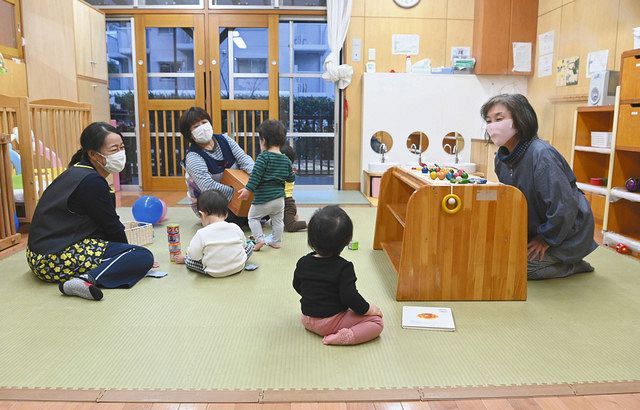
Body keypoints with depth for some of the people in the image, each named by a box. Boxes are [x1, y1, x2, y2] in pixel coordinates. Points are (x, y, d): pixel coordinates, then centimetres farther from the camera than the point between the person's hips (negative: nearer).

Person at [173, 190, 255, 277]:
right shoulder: (236, 228, -7)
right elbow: (243, 245, 8)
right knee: (250, 244, 22)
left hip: (214, 272, -2)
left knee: (189, 260, 15)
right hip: (239, 267, 2)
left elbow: (194, 255, -13)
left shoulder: (201, 234, -17)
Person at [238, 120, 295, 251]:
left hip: (263, 198, -5)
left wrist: (248, 189, -19)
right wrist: (292, 173, 33)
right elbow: (291, 178, 12)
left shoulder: (263, 157, -15)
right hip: (279, 197, 5)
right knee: (277, 220, 18)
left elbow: (256, 175, -21)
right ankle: (276, 241, 26)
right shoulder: (286, 160, 4)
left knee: (253, 217, 12)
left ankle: (259, 239, 3)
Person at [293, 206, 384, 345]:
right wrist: (370, 309, -7)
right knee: (377, 322, -4)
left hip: (308, 320, 6)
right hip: (331, 322, -6)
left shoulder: (303, 262, -4)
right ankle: (346, 336, -21)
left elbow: (297, 286, 12)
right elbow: (351, 297, -23)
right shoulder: (343, 267, -21)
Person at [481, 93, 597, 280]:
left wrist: (545, 239, -20)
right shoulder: (502, 157, -2)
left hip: (566, 234, -8)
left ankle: (573, 266, 5)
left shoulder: (541, 155, -30)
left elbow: (564, 206, -31)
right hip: (536, 228, 8)